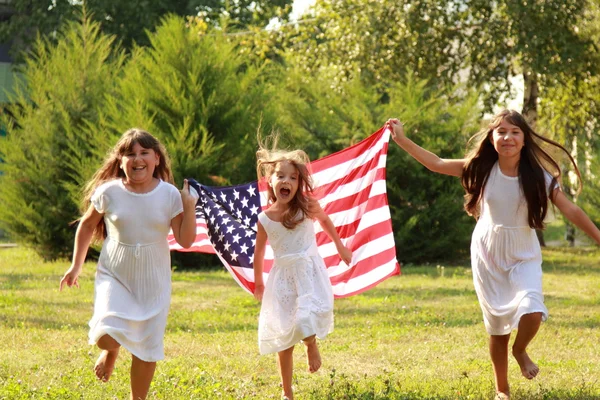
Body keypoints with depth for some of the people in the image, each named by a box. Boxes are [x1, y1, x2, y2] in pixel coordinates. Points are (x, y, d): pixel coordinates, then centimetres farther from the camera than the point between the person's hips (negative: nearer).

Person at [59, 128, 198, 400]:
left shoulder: (170, 195, -8)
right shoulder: (108, 192, -9)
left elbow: (185, 241, -6)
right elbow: (87, 226, 7)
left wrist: (189, 207, -17)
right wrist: (76, 266, 8)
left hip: (153, 282, 1)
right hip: (114, 276, -1)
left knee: (146, 350, 6)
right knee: (106, 336, -22)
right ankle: (111, 350, 17)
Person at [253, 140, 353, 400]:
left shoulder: (308, 207, -10)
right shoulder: (264, 219, -9)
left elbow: (325, 220, 13)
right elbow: (259, 252, 7)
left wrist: (340, 247, 23)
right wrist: (258, 282, 18)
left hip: (309, 273, -1)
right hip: (283, 277, 1)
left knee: (307, 322, -25)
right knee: (284, 340, 6)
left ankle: (312, 345, 12)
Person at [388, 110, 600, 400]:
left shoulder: (539, 176, -14)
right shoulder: (482, 168, -9)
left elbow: (571, 211, -12)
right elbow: (436, 164, -2)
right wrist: (401, 139, -5)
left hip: (524, 255, -1)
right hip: (487, 254, 1)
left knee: (532, 313, -25)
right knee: (498, 326, 8)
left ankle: (520, 350, 11)